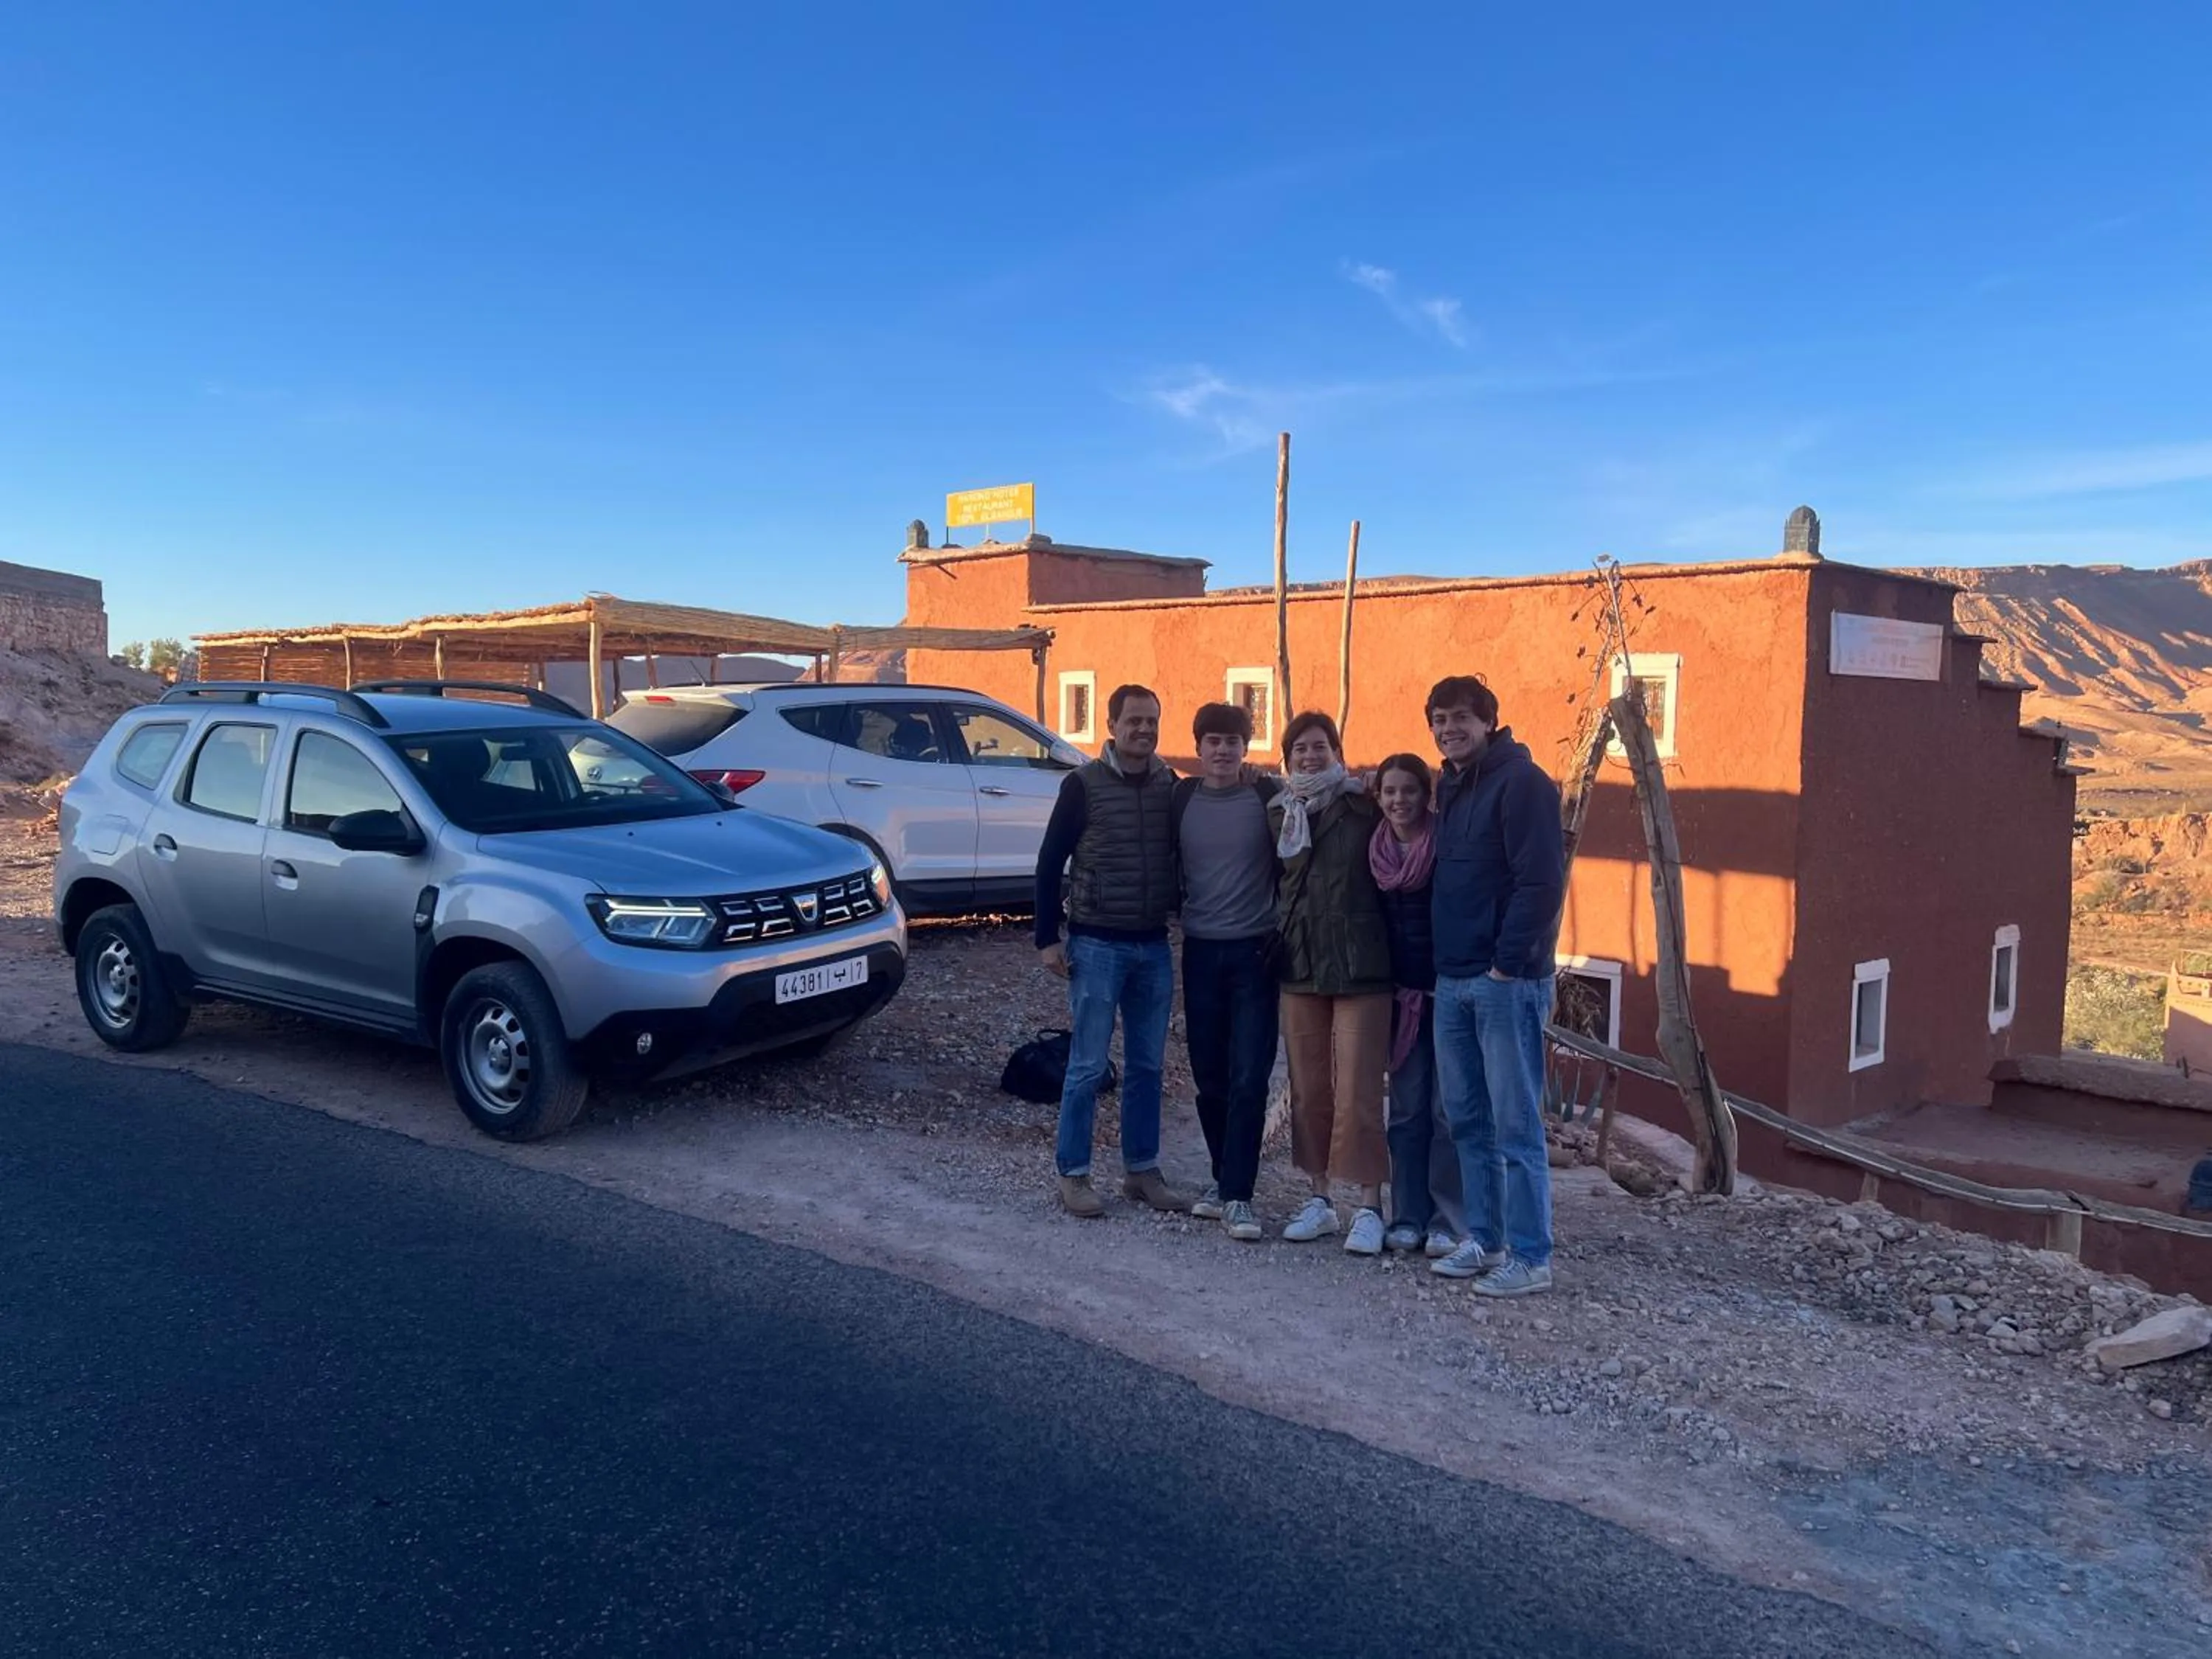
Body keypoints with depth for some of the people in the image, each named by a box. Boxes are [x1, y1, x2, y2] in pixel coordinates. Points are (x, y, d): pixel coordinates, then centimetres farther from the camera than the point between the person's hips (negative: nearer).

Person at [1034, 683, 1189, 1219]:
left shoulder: (1170, 786, 4)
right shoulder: (1084, 784, -6)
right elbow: (1049, 863, -4)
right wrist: (1048, 939, -7)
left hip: (1154, 947, 4)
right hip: (1097, 946, -4)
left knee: (1147, 1067, 11)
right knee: (1088, 1066, 0)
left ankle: (1142, 1170, 23)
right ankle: (1073, 1175, 12)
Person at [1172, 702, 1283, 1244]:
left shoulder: (1269, 796, -4)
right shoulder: (1181, 799, 4)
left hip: (1255, 952, -3)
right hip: (1201, 951, 3)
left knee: (1248, 1078, -5)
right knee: (1209, 1076, 9)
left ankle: (1237, 1197, -1)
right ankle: (1225, 1179, 25)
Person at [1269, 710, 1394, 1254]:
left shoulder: (1364, 809, -2)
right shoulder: (1278, 814, 9)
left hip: (1359, 964, -4)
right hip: (1299, 963, 4)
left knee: (1358, 1089, -4)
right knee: (1308, 1088, 9)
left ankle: (1370, 1206, 5)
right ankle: (1319, 1199, 20)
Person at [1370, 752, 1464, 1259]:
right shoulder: (1376, 853, 6)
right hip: (1404, 993, 5)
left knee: (1449, 1109, -1)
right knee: (1407, 1110, 8)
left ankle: (1447, 1222, 8)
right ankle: (1409, 1218, 16)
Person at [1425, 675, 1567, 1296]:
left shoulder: (1521, 782, -10)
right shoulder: (1449, 786, 15)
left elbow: (1542, 881, -17)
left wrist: (1508, 964, -17)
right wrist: (1444, 962, 12)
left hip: (1506, 982, -8)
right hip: (1453, 981, 8)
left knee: (1516, 1125, -2)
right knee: (1467, 1120, 13)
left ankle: (1529, 1257, 7)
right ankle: (1483, 1240, 23)